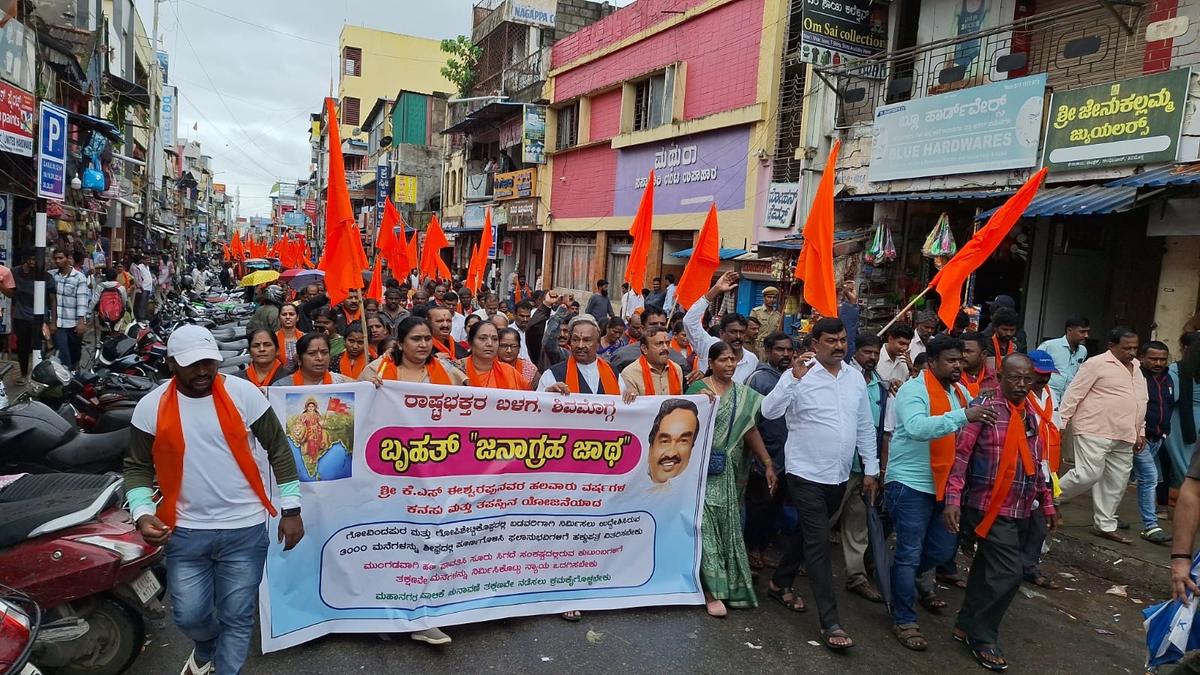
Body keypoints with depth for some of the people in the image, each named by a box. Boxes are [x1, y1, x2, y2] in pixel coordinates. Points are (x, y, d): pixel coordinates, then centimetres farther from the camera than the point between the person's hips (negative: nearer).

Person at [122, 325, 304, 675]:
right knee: (188, 615, 12)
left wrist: (290, 509, -4)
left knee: (237, 618, 7)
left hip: (244, 529, -1)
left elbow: (279, 449, -2)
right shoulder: (151, 407, -5)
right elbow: (137, 466, 5)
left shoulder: (243, 393, -9)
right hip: (185, 531, 2)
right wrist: (143, 514, -12)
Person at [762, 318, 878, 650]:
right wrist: (794, 378, -33)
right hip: (807, 474, -6)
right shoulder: (799, 375, -12)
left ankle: (780, 583, 40)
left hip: (839, 476, 6)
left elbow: (865, 427, 12)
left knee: (809, 534, 20)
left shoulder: (855, 378, 5)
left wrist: (871, 469, 11)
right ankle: (830, 622, 2)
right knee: (818, 543, -5)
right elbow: (769, 412, -24)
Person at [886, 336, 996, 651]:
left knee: (945, 548, 20)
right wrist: (964, 416, -41)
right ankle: (904, 621, 13)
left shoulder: (960, 391, 8)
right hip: (910, 484, -8)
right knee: (909, 554, -1)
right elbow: (917, 428, -34)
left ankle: (916, 578, 51)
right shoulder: (913, 389, -17)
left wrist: (986, 415, -10)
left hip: (944, 484, 8)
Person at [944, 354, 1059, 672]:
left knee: (987, 570, 14)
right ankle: (982, 636, 9)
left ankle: (967, 624, 29)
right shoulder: (984, 409, -11)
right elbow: (960, 455, -15)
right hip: (990, 509, -7)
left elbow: (1035, 465, 21)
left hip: (1020, 512, 7)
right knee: (1007, 574, -9)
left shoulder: (1030, 417, 12)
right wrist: (953, 499, -22)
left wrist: (1047, 503, 20)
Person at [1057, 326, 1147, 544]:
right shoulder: (1097, 363, -9)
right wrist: (1061, 422, -14)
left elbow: (1139, 403, 23)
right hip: (1095, 431, -8)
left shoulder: (1136, 368, 16)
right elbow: (1074, 394, -11)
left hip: (1124, 437, 8)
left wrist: (1140, 432, 20)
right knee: (1088, 475, -14)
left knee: (1116, 482, 10)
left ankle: (1105, 525, 20)